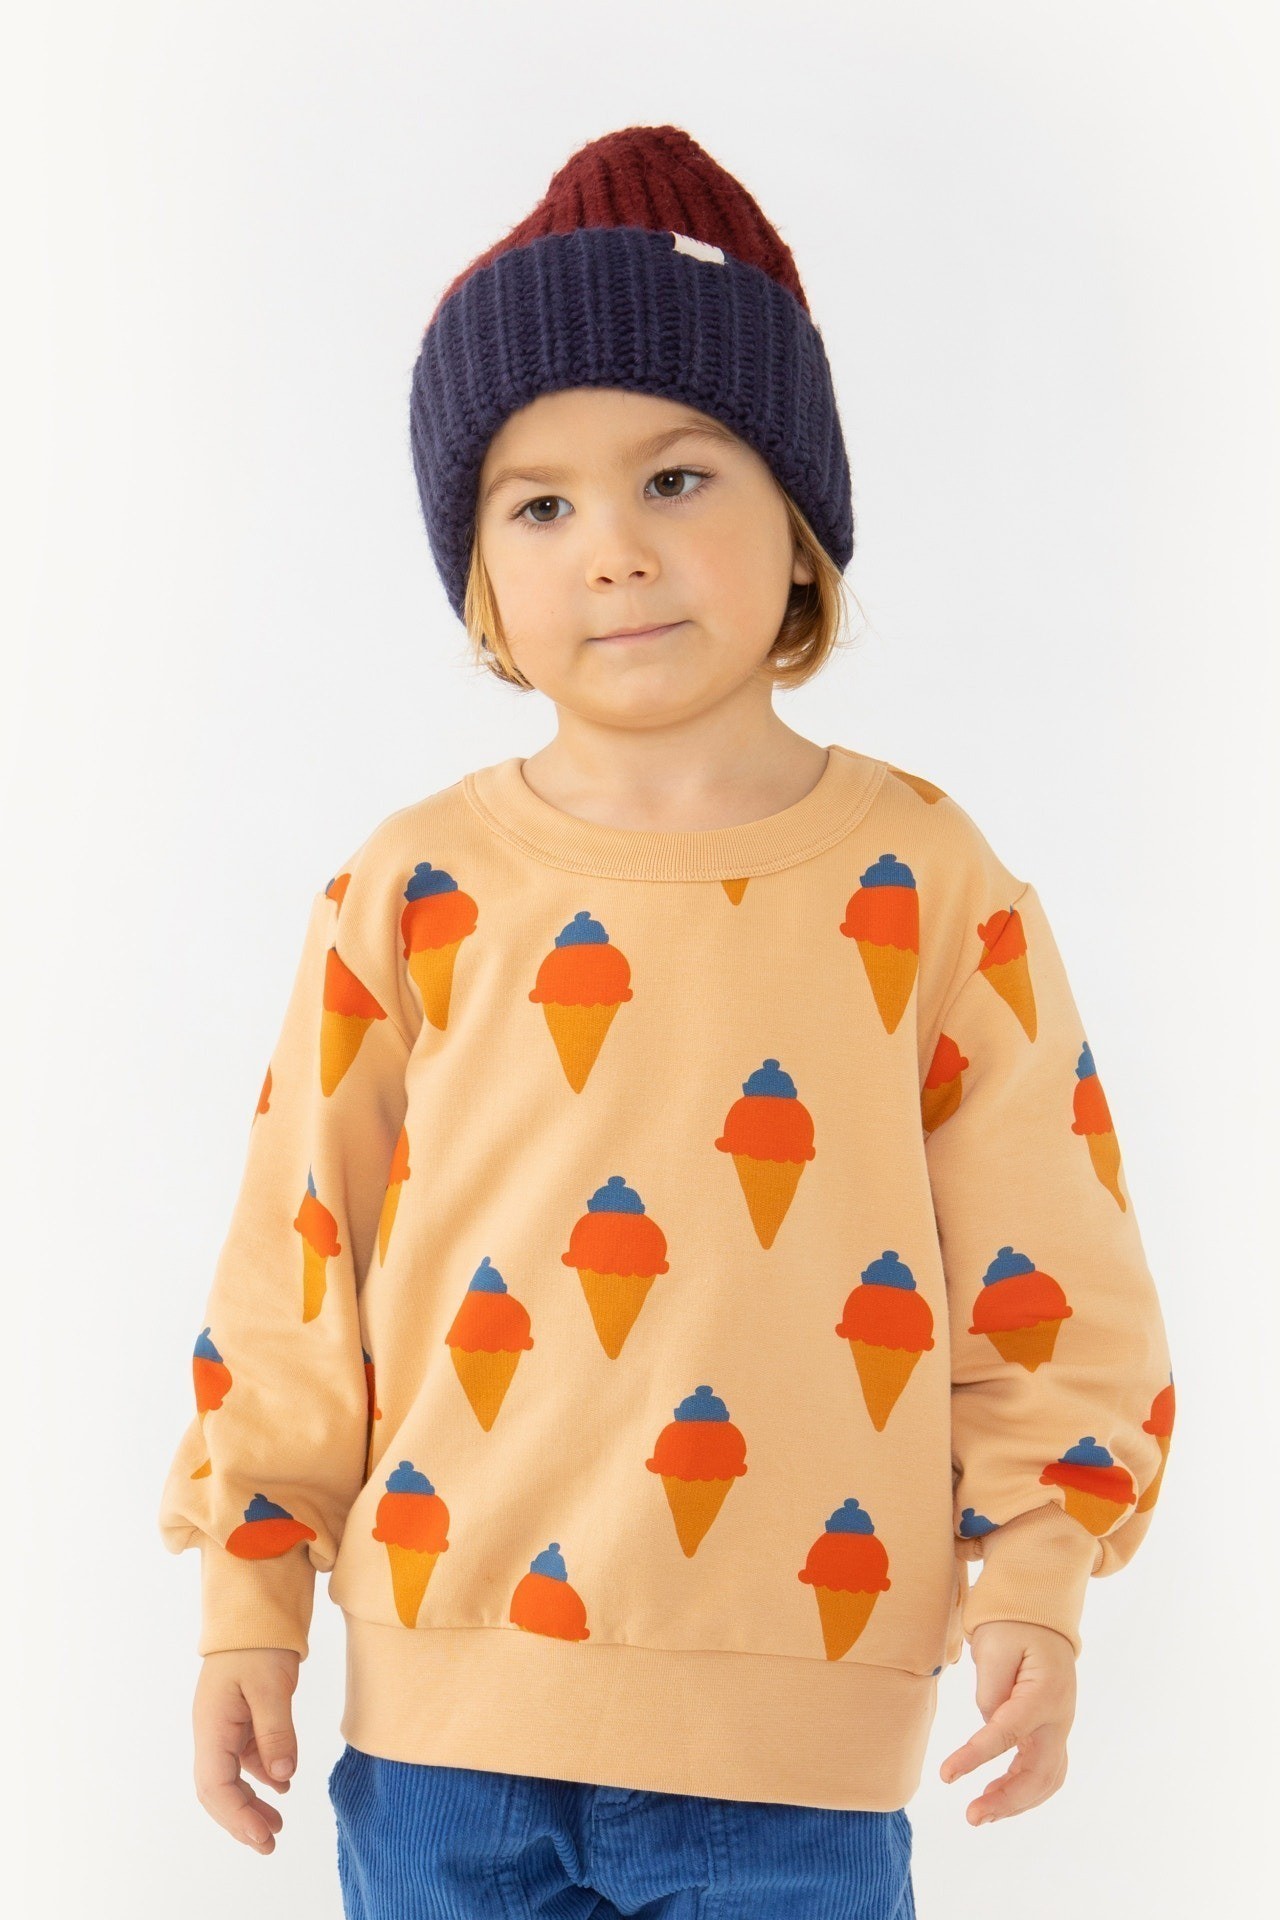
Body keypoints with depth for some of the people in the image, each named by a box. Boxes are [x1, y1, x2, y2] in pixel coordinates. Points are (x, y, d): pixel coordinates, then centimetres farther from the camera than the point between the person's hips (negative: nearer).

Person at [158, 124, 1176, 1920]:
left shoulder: (930, 891, -2)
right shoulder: (411, 896, 0)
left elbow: (1045, 1283, 2)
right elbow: (294, 1277, 5)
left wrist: (1032, 1578, -6)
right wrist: (250, 1602, 5)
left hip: (795, 1736, -1)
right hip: (445, 1706, 1)